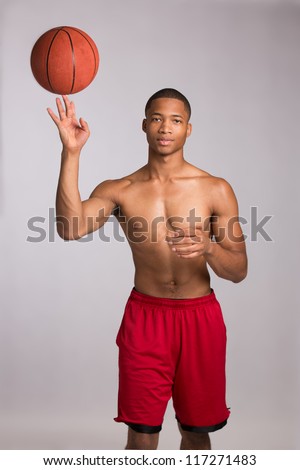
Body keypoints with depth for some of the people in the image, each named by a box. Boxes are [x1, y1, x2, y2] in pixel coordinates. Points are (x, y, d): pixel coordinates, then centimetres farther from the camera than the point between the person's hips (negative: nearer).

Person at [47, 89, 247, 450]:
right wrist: (71, 153, -26)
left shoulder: (216, 190, -3)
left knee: (196, 432, 15)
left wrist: (208, 248, -25)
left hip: (200, 317, 1)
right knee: (141, 437, 5)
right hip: (145, 317, 0)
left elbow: (239, 271, -3)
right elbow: (69, 227, -21)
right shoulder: (119, 190, -2)